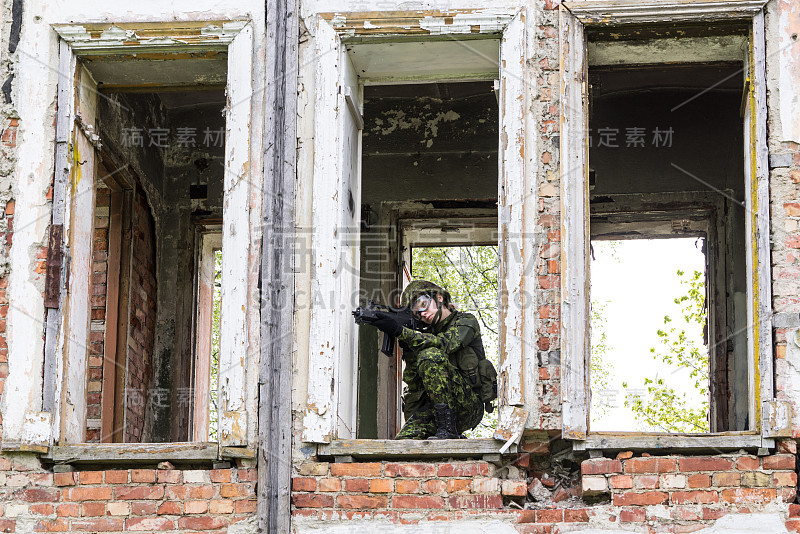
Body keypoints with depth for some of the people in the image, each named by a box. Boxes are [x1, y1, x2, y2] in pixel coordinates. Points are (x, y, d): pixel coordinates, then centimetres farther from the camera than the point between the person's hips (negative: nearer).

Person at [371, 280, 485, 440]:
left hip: (469, 406, -6)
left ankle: (447, 427, -25)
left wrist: (400, 331, -27)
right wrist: (408, 348, -6)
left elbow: (445, 344, -22)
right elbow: (415, 386, 9)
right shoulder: (427, 333, 18)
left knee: (430, 355, -25)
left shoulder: (466, 322, 2)